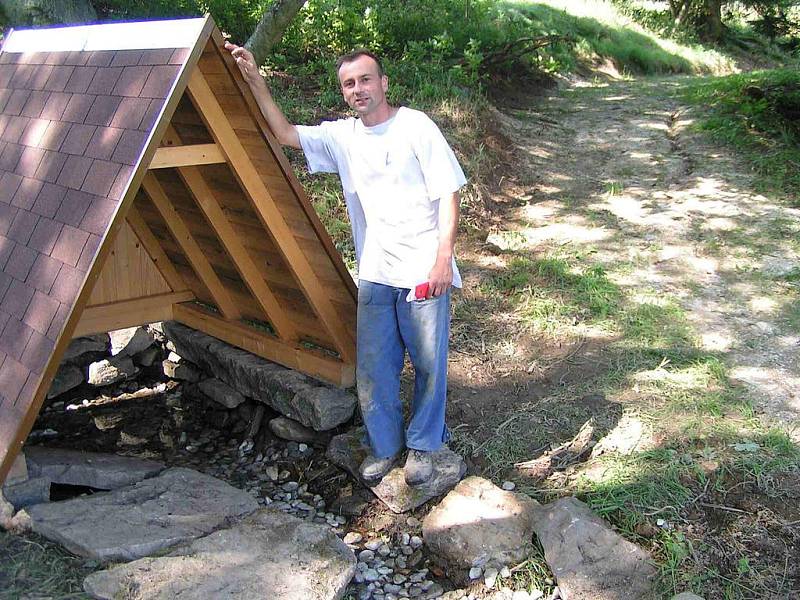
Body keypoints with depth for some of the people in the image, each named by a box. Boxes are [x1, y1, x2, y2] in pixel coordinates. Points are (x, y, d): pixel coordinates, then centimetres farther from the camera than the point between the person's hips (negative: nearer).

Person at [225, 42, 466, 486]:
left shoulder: (417, 127, -5)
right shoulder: (342, 136, 9)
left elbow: (448, 195, -8)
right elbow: (285, 133, 13)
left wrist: (443, 257, -15)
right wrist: (254, 80, 4)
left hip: (423, 271, -4)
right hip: (375, 273, 5)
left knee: (429, 363, 4)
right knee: (371, 367, 8)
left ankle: (423, 446, 23)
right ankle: (384, 445, 26)